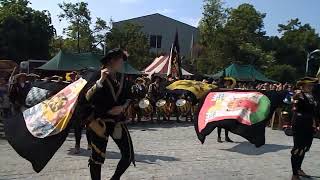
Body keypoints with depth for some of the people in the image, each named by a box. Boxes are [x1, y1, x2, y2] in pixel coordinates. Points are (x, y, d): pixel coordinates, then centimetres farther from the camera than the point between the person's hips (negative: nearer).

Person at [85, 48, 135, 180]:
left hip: (119, 122, 5)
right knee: (97, 157, 3)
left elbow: (128, 98, 17)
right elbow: (88, 98, -19)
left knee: (129, 155, 4)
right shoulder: (97, 77, -6)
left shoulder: (121, 78, 10)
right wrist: (101, 80, -26)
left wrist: (122, 107, -3)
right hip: (100, 122, -5)